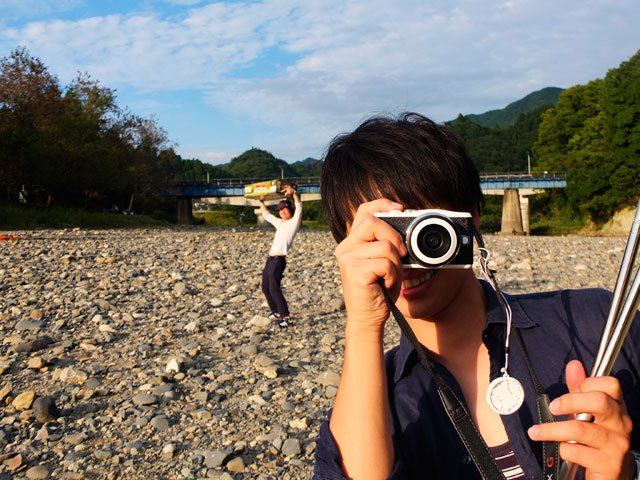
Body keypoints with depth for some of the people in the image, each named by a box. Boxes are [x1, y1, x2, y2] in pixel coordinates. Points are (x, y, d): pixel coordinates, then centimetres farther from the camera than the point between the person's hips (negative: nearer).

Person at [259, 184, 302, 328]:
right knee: (266, 288, 13)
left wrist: (293, 193, -30)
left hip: (279, 260, -8)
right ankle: (276, 312, 27)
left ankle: (287, 318, -15)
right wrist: (261, 202, 28)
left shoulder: (294, 222, 0)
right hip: (270, 259, 9)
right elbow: (266, 215, 36)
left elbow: (299, 207, -17)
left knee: (274, 289, -15)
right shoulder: (280, 223, 21)